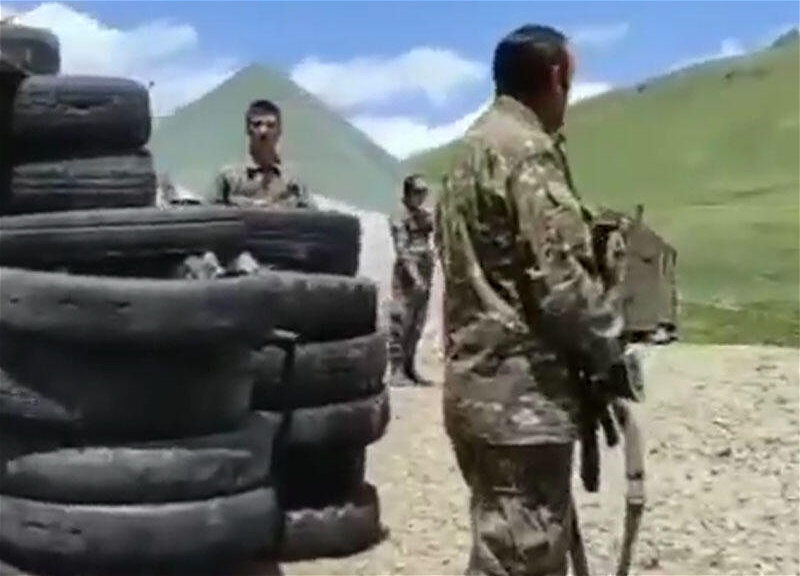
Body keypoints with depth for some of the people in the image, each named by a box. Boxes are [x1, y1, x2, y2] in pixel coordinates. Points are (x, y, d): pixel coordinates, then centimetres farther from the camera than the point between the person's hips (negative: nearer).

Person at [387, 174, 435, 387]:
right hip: (406, 275, -7)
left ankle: (410, 369, 18)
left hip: (424, 275, 7)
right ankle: (397, 372, -5)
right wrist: (414, 276, -25)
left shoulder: (425, 216, 14)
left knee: (416, 325, 10)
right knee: (401, 323, -7)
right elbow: (402, 250, -17)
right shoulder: (399, 217, -8)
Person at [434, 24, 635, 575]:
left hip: (479, 381, 10)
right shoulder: (528, 150, -14)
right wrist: (609, 349, -3)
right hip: (523, 391, -10)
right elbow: (562, 278, -19)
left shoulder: (471, 149, 16)